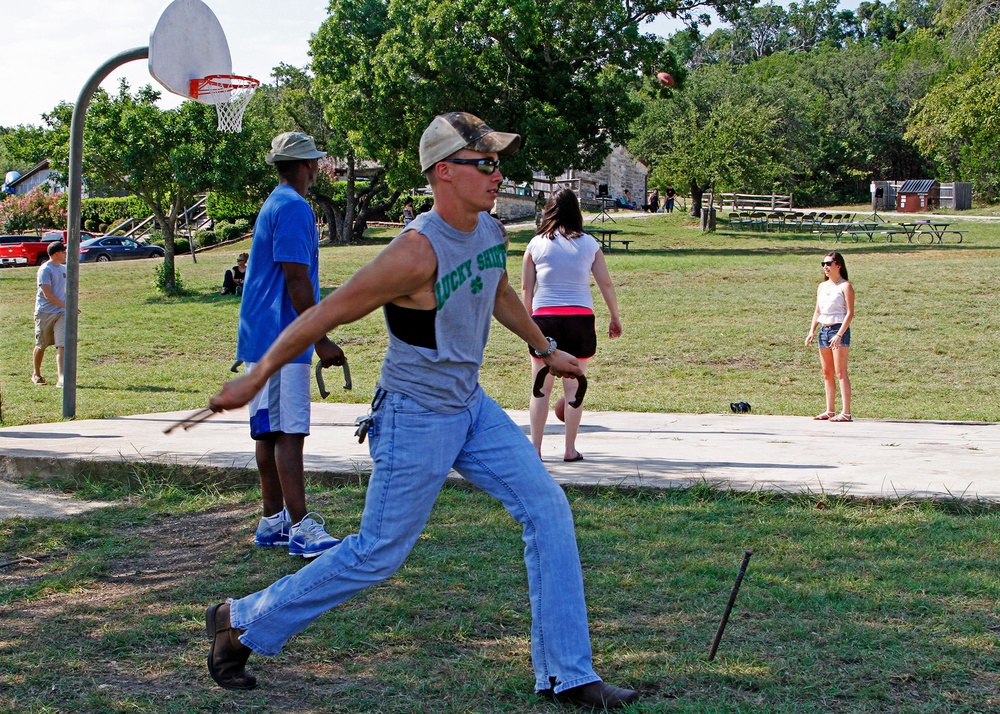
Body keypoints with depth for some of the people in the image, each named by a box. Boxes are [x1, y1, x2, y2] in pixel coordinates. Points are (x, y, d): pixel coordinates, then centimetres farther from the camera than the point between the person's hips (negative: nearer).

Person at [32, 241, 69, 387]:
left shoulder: (64, 269, 12)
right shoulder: (45, 270, -11)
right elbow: (47, 294, -17)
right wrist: (66, 305, -19)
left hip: (61, 313, 5)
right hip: (44, 313, -5)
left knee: (62, 345, -10)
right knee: (41, 346, 9)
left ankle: (61, 378, -16)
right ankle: (36, 374, 28)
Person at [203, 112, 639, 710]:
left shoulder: (490, 232, -1)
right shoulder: (417, 253, -27)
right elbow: (327, 314, -21)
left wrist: (545, 349, 32)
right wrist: (254, 380, -15)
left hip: (472, 408, 8)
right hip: (415, 420, -8)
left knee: (549, 511, 1)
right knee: (380, 554, 1)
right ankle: (239, 623, 20)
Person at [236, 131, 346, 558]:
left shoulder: (274, 205, 20)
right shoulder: (294, 208, -12)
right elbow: (297, 281, -19)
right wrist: (321, 340, -19)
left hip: (263, 337, 10)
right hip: (282, 339, -10)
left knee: (271, 431, 12)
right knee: (288, 432, -13)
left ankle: (273, 521, 17)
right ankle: (301, 529, -15)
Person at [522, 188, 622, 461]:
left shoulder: (536, 244, 3)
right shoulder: (589, 244, 5)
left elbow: (526, 287, 4)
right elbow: (606, 284, 6)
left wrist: (528, 320, 14)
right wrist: (615, 318, 16)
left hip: (544, 316, 0)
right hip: (580, 318, 0)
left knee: (541, 389, 8)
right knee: (574, 386, 8)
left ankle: (535, 447, 7)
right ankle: (570, 449, 10)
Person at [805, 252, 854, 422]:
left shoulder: (845, 286, -6)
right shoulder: (822, 286, 16)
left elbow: (850, 313, -12)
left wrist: (839, 334, -20)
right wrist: (812, 331, 6)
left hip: (839, 330, -7)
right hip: (823, 330, 7)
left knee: (840, 372, -10)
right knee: (827, 373, 9)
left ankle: (846, 413, -11)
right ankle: (830, 411, 15)